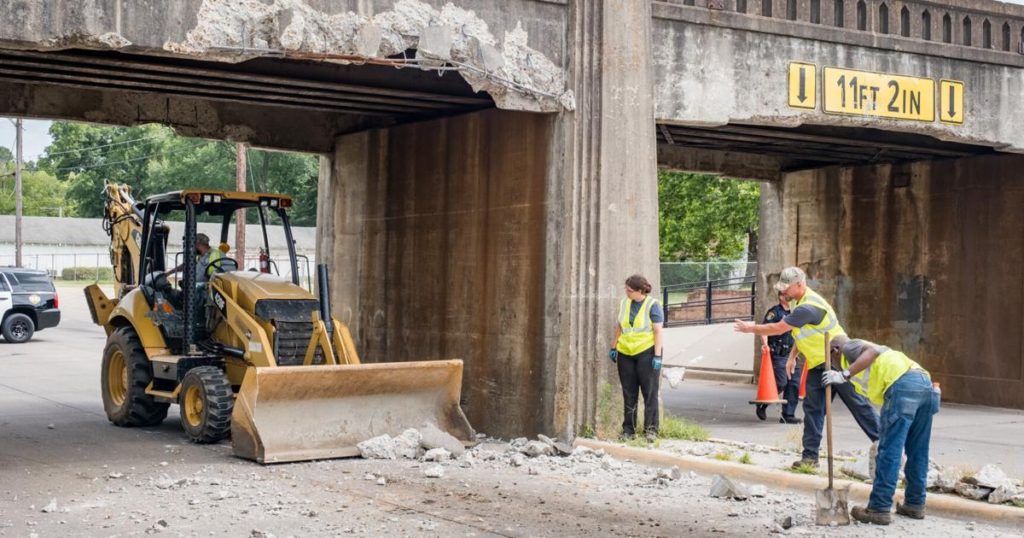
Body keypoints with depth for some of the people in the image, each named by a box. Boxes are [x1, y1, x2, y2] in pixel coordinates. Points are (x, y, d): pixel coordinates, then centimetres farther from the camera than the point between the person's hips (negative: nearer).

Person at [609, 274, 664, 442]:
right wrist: (613, 347, 15)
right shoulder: (624, 303, 8)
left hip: (646, 353, -5)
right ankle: (628, 429, 13)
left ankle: (651, 429, 3)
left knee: (650, 392, -1)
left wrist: (657, 356, -13)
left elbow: (658, 331, -9)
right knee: (629, 393, 8)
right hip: (625, 353, 5)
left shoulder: (653, 305, -8)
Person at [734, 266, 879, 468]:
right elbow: (802, 332, 18)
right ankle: (810, 455, 8)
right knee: (812, 408, 6)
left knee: (857, 403, -3)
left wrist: (751, 328, -11)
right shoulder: (803, 302, 6)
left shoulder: (808, 307, -27)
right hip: (817, 365, 10)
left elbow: (778, 328, -23)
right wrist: (792, 357, 14)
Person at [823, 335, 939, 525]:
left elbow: (872, 351, -7)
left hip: (903, 384, -9)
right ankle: (915, 504, 24)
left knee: (889, 451, -6)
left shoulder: (848, 348, 14)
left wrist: (844, 375, -10)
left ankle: (879, 509, -5)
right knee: (917, 452, 16)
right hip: (925, 382, 9)